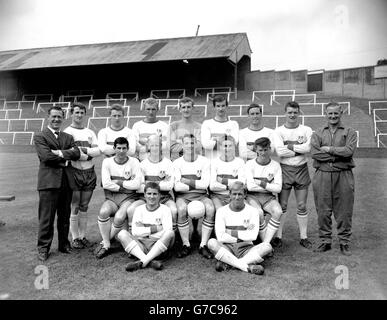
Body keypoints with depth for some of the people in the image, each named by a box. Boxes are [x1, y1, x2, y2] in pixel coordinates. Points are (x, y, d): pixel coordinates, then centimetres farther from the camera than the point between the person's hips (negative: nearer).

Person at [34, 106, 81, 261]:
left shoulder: (68, 137, 18)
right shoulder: (39, 136, 4)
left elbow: (77, 153, 1)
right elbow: (46, 156, -12)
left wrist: (60, 153, -12)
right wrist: (67, 156, -6)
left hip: (67, 181, 5)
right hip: (49, 180, -4)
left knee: (65, 216, 11)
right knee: (46, 217, -1)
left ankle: (64, 244, 24)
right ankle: (43, 248, 12)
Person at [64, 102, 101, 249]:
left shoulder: (90, 132, 13)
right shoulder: (66, 132, 1)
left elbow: (98, 150, 1)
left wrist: (82, 150, -12)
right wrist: (89, 152, -14)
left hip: (89, 172, 4)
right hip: (74, 172, -4)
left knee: (84, 208, 11)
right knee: (74, 208, 2)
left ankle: (82, 236, 20)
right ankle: (75, 238, 13)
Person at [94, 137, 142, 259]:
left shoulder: (134, 162, 3)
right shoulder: (107, 162, 6)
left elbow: (137, 184, -9)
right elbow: (106, 184, -8)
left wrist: (118, 182, -5)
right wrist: (125, 185, -6)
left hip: (128, 198, -1)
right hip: (111, 198, 2)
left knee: (119, 217, -30)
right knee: (103, 212, -30)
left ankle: (104, 243, -4)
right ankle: (107, 246, -13)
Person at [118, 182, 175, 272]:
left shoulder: (165, 209, 5)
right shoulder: (139, 209, 12)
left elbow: (167, 231, -10)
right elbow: (134, 232, -1)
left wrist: (144, 230, -7)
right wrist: (155, 228, -7)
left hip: (159, 246, -2)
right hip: (141, 245, 2)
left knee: (170, 233, -31)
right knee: (122, 234, -20)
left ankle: (141, 262, -33)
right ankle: (150, 261, -35)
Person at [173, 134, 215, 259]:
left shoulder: (204, 161, 5)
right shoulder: (177, 163, 3)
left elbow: (205, 184, -6)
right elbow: (176, 186, -9)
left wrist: (186, 181, -8)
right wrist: (196, 184, -8)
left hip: (201, 195, 1)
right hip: (183, 196, -1)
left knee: (211, 209, -29)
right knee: (181, 209, -33)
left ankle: (203, 245, -16)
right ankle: (186, 245, -15)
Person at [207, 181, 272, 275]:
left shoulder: (252, 211, 4)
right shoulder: (222, 211, 2)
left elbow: (253, 236, -10)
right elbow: (220, 237, -9)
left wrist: (230, 232, -10)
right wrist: (244, 236, -8)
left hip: (246, 249, 1)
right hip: (226, 249, -1)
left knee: (267, 246, -26)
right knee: (212, 243, -30)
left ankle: (226, 263, -29)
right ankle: (248, 267, -32)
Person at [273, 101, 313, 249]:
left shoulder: (306, 130, 5)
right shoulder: (278, 131, 1)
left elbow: (308, 148, -12)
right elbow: (279, 151, -13)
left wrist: (290, 146, -11)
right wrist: (299, 149, -10)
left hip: (302, 170, 1)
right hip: (284, 169, -1)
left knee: (302, 206, 8)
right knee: (282, 205, 3)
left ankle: (303, 237, 20)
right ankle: (278, 237, 14)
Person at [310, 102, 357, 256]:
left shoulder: (349, 132, 8)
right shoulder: (318, 133, 10)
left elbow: (349, 150, -10)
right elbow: (314, 152, -7)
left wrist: (329, 149, -8)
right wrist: (338, 156, -9)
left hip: (343, 175, -1)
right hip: (322, 175, 1)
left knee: (344, 211, 4)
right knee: (323, 211, 5)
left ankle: (344, 242, 19)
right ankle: (325, 241, 19)